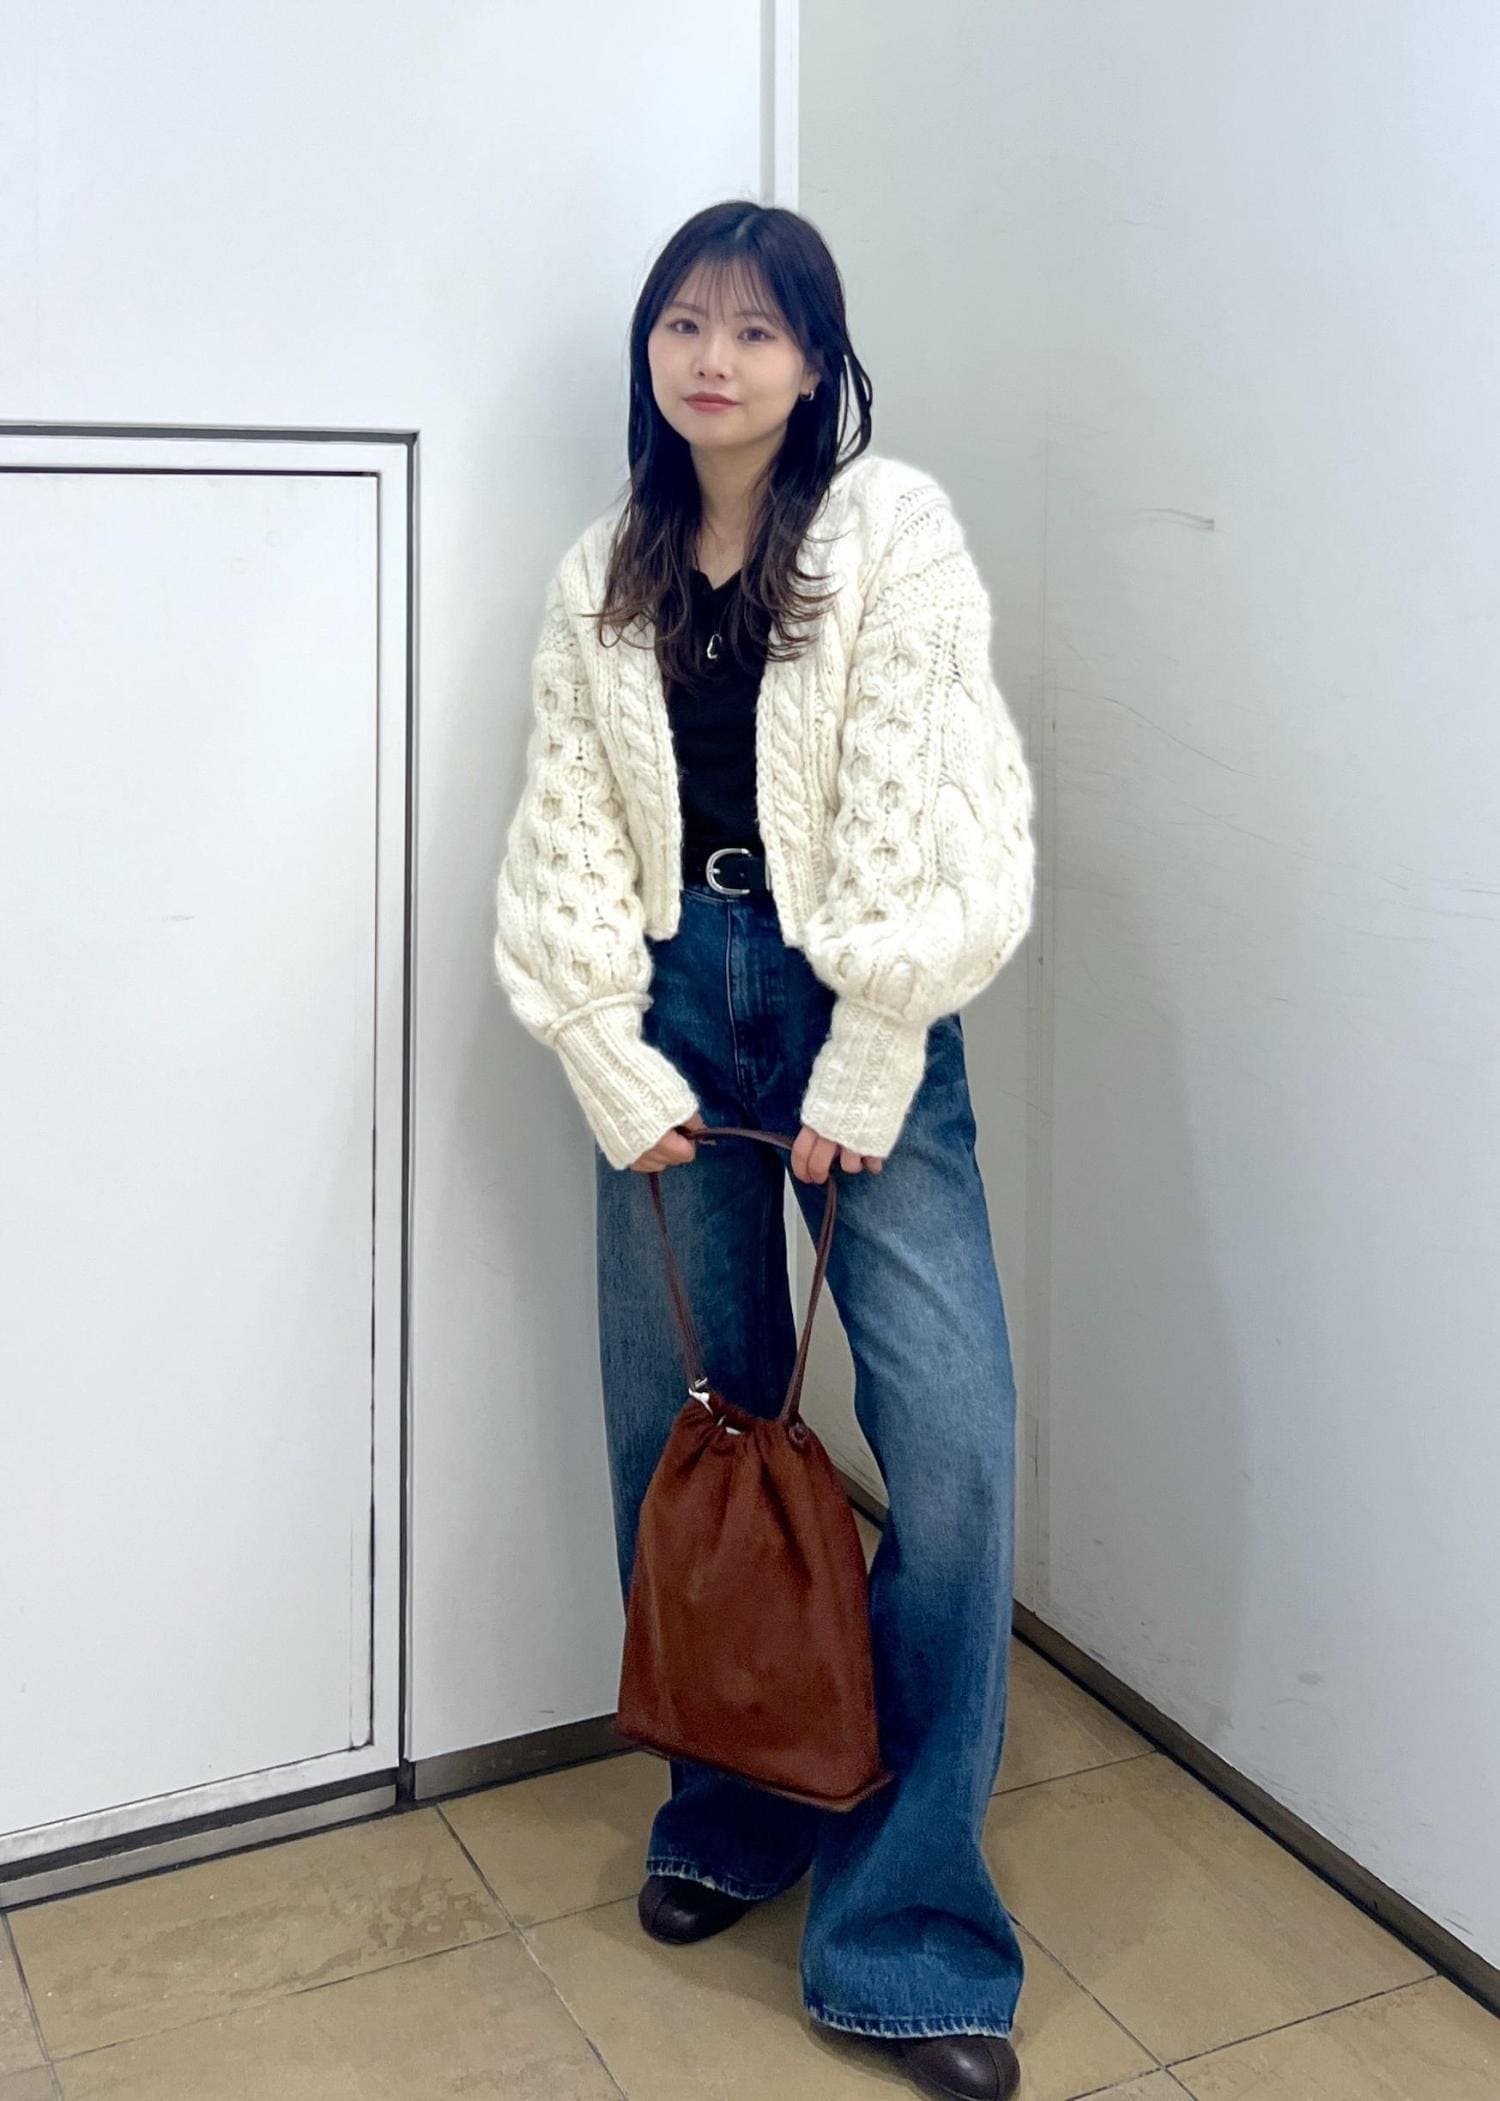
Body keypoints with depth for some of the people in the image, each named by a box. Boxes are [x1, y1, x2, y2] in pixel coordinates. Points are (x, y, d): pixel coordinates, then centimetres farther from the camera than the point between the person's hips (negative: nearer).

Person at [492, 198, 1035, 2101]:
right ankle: (728, 1818, 28)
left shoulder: (895, 535, -2)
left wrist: (856, 1087, -13)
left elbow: (924, 825, -10)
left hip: (858, 1009, -3)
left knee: (950, 1435, -12)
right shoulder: (603, 578, 11)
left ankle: (904, 1926, 2)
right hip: (677, 1002, 4)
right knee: (682, 1426, 7)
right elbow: (567, 846, 7)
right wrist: (620, 1076, -2)